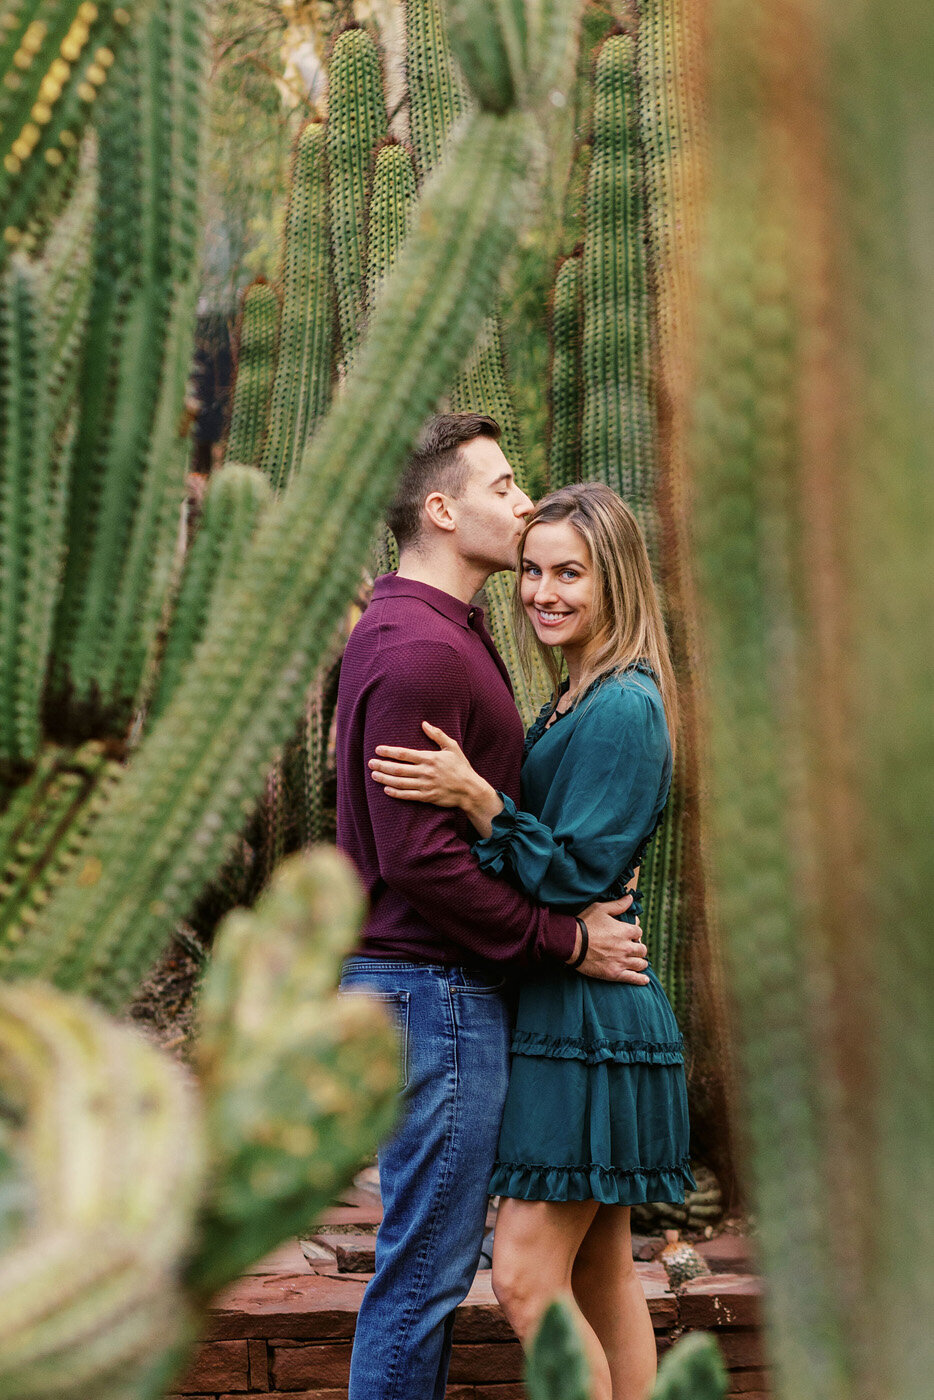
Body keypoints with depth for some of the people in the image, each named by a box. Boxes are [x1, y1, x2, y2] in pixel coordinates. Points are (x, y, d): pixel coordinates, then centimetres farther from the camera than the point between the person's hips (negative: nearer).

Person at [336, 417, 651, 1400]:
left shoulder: (421, 633, 16)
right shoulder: (421, 649, -17)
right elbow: (421, 857, -23)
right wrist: (565, 941, -15)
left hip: (433, 984, 11)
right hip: (434, 986, -11)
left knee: (431, 1255, 17)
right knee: (426, 1264, -4)